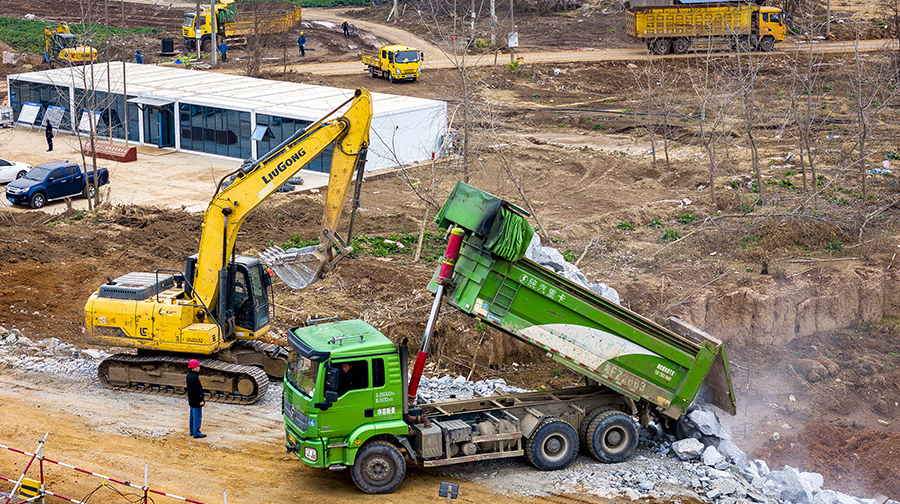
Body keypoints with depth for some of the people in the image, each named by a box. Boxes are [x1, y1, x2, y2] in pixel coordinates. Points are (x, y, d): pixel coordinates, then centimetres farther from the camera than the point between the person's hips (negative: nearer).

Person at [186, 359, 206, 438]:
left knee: (193, 416, 19)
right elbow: (196, 390, -25)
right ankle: (196, 433, 2)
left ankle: (192, 431, 30)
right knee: (197, 417, -3)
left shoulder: (189, 375, 7)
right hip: (196, 402, -10)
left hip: (192, 400, 10)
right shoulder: (194, 377, -24)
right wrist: (200, 400, -20)